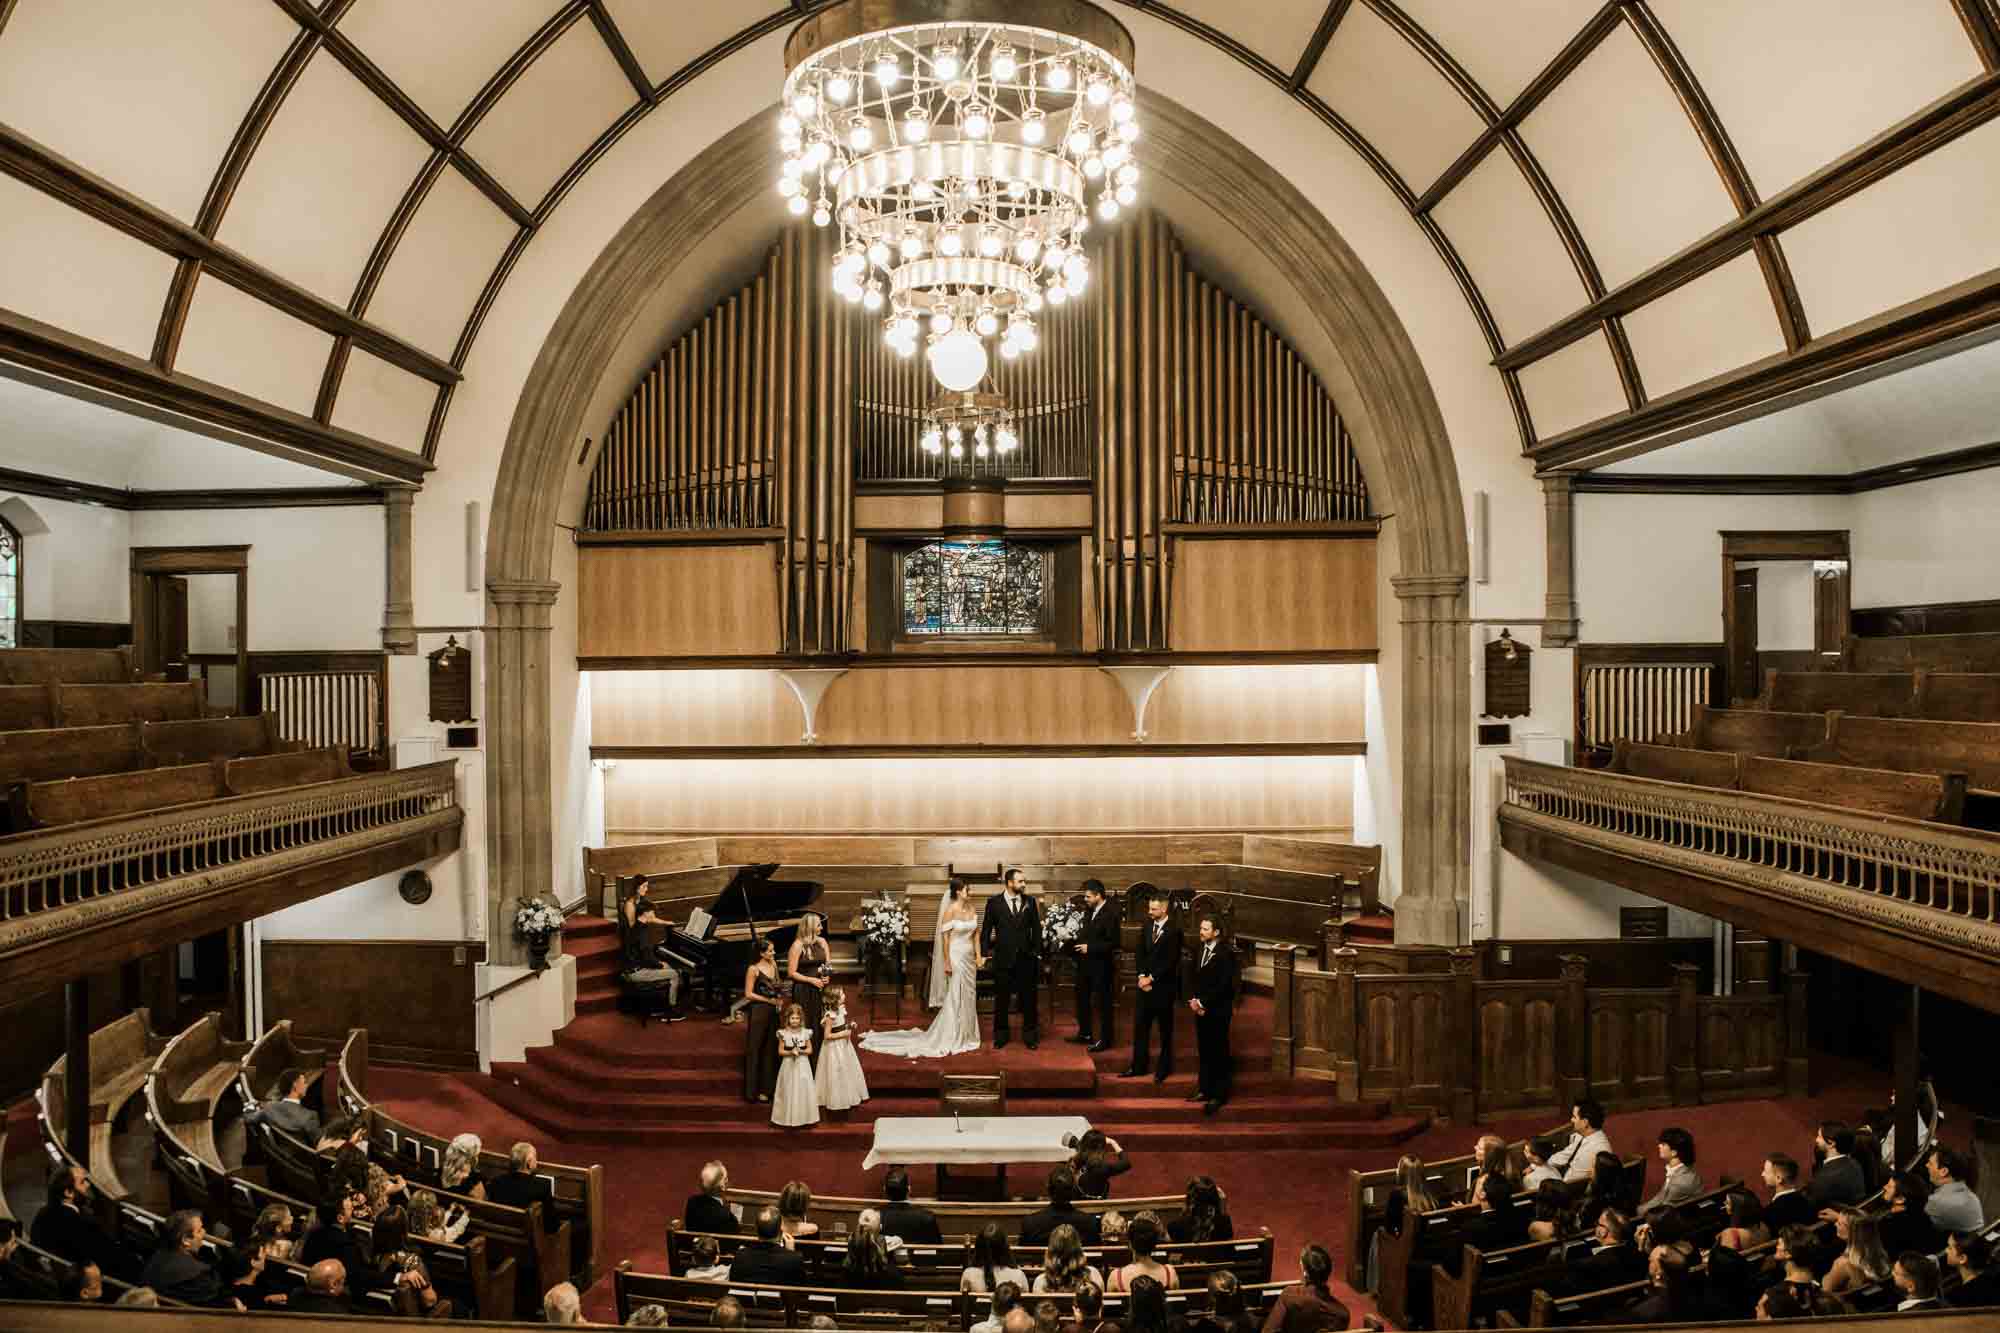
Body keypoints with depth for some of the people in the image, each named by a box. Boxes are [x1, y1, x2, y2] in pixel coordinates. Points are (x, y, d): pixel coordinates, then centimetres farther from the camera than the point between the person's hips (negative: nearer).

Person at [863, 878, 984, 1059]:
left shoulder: (971, 907, 3)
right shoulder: (950, 910, -15)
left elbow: (976, 932, 9)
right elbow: (945, 937, -14)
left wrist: (978, 955, 5)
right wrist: (946, 962, -15)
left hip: (969, 957, 7)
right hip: (956, 957, -7)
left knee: (968, 996, 13)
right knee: (955, 997, 0)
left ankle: (964, 1035, 26)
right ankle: (950, 1038, 13)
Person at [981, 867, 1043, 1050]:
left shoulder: (1030, 902, 3)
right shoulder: (994, 902, -3)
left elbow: (1036, 929, 6)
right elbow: (986, 929, 0)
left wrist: (1037, 951, 1)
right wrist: (984, 952, -5)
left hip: (1026, 958, 1)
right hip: (1003, 958, -1)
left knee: (1028, 998, 8)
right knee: (1001, 998, 9)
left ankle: (1030, 1034, 21)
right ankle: (1001, 1035, 22)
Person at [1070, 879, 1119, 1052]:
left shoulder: (1111, 913, -19)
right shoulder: (1088, 910, 5)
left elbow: (1113, 942, -22)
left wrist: (1090, 947, -21)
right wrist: (1079, 941, 0)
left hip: (1101, 965, -8)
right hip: (1085, 963, 8)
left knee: (1102, 1002, 4)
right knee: (1082, 998, 18)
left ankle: (1105, 1039, 17)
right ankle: (1085, 1033, 34)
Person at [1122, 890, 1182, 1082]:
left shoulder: (1174, 931, -13)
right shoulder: (1146, 926, 6)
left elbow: (1171, 961, -16)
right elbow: (1139, 953, 7)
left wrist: (1151, 978, -13)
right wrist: (1141, 976, -6)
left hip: (1164, 987, -5)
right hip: (1145, 983, 5)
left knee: (1165, 1029, 8)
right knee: (1140, 1026, 8)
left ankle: (1164, 1068, 19)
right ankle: (1138, 1066, 16)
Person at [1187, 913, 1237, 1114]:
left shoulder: (1226, 954, -13)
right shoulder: (1200, 951, 9)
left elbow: (1224, 985, -18)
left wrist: (1202, 1002, -14)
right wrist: (1194, 1000, -1)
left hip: (1218, 1011, -7)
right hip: (1201, 1009, 7)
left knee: (1219, 1054, 0)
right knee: (1203, 1052, 12)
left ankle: (1219, 1095, 7)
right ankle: (1204, 1089, 22)